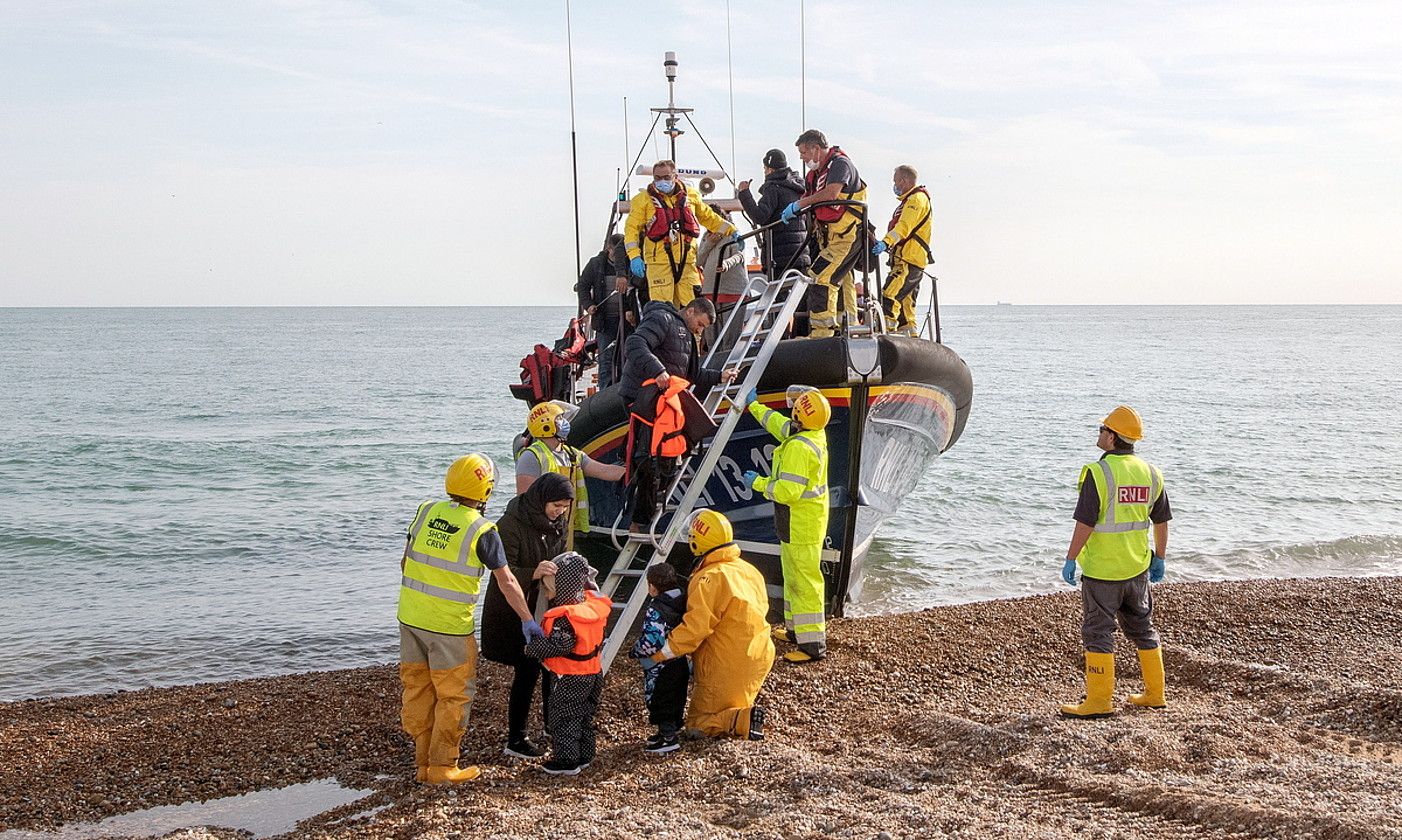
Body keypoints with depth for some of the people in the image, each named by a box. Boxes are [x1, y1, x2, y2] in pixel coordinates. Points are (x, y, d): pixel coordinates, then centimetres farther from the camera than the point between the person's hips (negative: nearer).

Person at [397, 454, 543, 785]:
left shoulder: (426, 511, 1)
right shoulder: (481, 531, -13)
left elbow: (406, 562, 11)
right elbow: (506, 581, -7)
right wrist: (528, 620, 2)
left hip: (410, 617, 6)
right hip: (449, 626, -6)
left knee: (417, 690, 14)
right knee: (454, 695, 8)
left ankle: (424, 763, 23)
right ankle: (442, 767, 12)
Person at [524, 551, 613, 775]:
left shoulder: (564, 618, -28)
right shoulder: (595, 605, -5)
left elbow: (554, 646, -29)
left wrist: (531, 648, -17)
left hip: (568, 679, -8)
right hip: (593, 673, 8)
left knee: (563, 719, 5)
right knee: (585, 717, 19)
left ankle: (566, 761, 11)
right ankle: (584, 756, 29)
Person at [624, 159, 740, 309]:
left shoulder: (690, 195, 14)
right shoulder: (644, 199, 4)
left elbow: (708, 217, 27)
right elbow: (632, 227, 0)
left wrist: (731, 231, 21)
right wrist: (634, 256, -13)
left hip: (687, 261, 3)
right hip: (659, 262, -3)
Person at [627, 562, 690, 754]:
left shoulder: (656, 610, -24)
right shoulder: (684, 603, 0)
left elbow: (651, 643, -28)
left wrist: (635, 651, -12)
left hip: (659, 668, -8)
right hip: (681, 664, 8)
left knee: (658, 701, 4)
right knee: (676, 700, 19)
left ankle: (668, 738, 8)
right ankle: (671, 730, 32)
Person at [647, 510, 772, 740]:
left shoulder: (709, 579, -21)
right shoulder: (749, 570, 6)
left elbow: (695, 627, -26)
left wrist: (657, 655, -21)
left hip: (727, 668, -8)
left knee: (698, 723, 2)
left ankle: (746, 720, -18)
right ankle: (745, 703, 3)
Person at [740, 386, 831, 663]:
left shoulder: (799, 448, -27)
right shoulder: (816, 435, 4)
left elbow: (788, 491, -29)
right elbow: (780, 425, 24)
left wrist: (758, 483, -14)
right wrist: (754, 407, 36)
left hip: (800, 526, -10)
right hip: (807, 521, 10)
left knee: (804, 580, -6)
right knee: (794, 576, 23)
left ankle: (813, 644, -3)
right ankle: (797, 629, 35)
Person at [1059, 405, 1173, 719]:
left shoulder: (1099, 473, -17)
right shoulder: (1150, 473, 4)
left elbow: (1085, 523, -19)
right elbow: (1162, 521, 11)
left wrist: (1070, 559, -10)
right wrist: (1159, 558, 21)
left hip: (1101, 569, -6)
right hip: (1138, 568, 7)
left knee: (1098, 632, 1)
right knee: (1142, 628, 18)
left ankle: (1100, 701, 3)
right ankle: (1154, 694, 25)